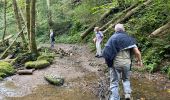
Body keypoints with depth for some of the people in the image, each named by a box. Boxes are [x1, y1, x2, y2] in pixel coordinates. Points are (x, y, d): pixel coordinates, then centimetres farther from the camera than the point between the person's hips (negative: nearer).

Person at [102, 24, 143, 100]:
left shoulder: (111, 38, 7)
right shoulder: (128, 38, 4)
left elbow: (106, 53, 0)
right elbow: (137, 52, -2)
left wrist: (108, 61, 15)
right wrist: (139, 61, 15)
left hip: (115, 63, -1)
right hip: (126, 62, 1)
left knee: (114, 83, 10)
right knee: (126, 79, 25)